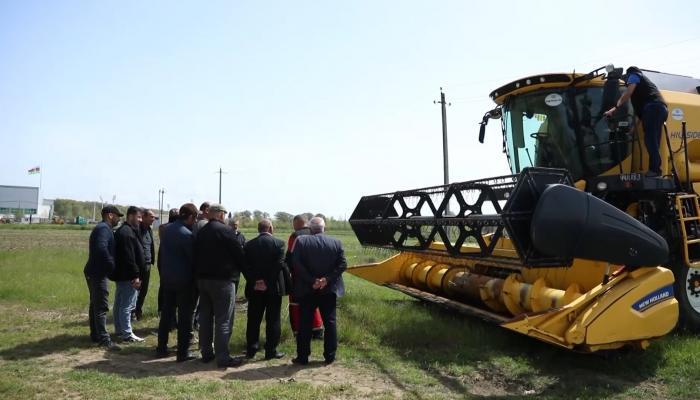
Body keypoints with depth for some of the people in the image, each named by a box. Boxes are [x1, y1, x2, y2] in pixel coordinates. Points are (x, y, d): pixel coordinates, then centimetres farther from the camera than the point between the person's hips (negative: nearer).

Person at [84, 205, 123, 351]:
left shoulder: (101, 228, 18)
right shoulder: (104, 229, -15)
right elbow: (102, 249, -29)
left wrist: (110, 267, 11)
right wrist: (111, 266, -19)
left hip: (94, 272, 11)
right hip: (98, 273, -11)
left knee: (95, 304, 17)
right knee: (102, 306, -10)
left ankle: (95, 335, 26)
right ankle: (104, 339, -9)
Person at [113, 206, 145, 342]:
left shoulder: (122, 231, 17)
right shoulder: (127, 232, -17)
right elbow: (129, 257, -23)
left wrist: (135, 274, 22)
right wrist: (135, 276, -22)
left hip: (121, 274, 11)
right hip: (128, 276, -11)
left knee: (120, 303, 16)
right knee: (127, 305, -6)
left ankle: (119, 330, 26)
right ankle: (127, 334, -2)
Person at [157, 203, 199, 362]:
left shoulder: (166, 229, 3)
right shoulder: (187, 234, -19)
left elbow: (162, 251, 11)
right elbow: (193, 258, -14)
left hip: (166, 277, 7)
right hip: (183, 279, -7)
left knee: (166, 313, 17)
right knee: (185, 316, 2)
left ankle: (162, 348, 25)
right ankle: (183, 352, 7)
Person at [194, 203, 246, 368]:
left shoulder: (201, 232, 10)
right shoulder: (225, 230, -13)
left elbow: (196, 256, 14)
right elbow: (238, 254, -11)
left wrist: (200, 274, 18)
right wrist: (244, 269, 2)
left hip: (203, 279, 8)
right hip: (222, 280, -8)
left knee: (205, 317, 14)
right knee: (223, 320, -4)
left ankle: (206, 353, 22)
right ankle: (222, 357, -2)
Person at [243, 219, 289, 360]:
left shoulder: (249, 245, 2)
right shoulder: (278, 243, -8)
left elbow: (245, 266, -3)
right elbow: (281, 265, -15)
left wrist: (254, 281, -4)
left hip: (255, 288, 3)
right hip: (273, 287, -3)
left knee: (253, 319, 12)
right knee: (273, 320, 5)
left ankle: (251, 350, 18)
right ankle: (271, 351, 9)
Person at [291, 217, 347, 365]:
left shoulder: (301, 241, -6)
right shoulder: (336, 242, 0)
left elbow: (296, 264, -14)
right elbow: (342, 264, -6)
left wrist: (311, 281, -12)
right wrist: (327, 279, -9)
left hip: (307, 290, -1)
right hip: (329, 289, 2)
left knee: (305, 324, 8)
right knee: (330, 322, 10)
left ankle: (303, 357, 13)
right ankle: (330, 356, 14)